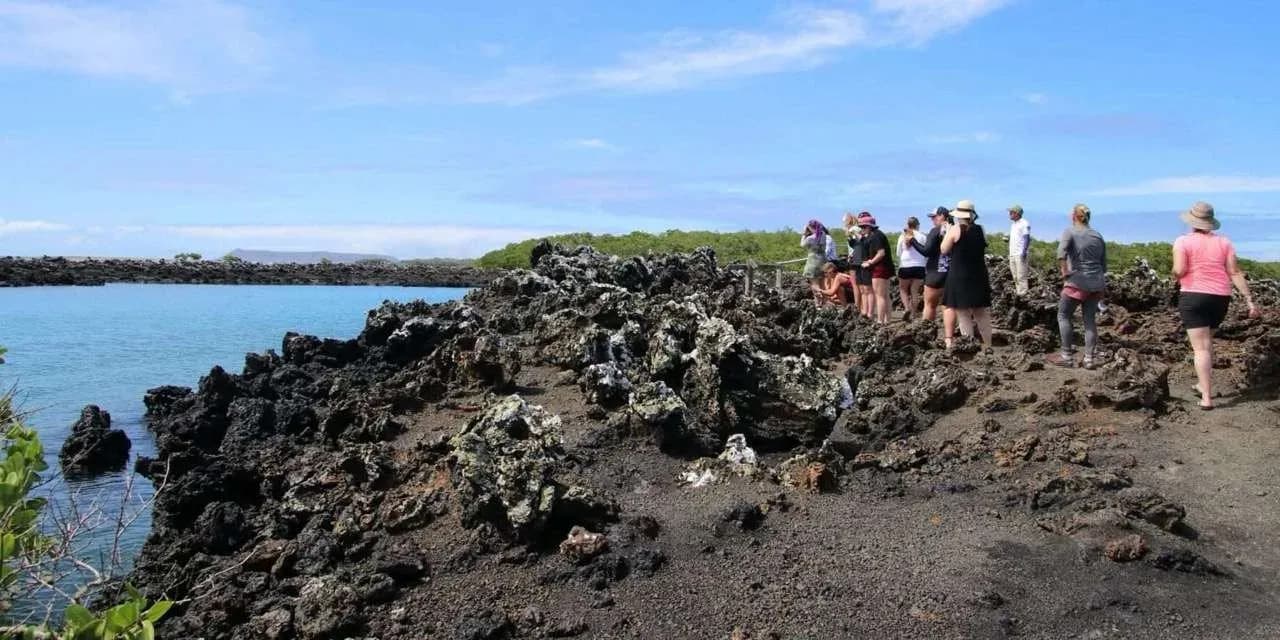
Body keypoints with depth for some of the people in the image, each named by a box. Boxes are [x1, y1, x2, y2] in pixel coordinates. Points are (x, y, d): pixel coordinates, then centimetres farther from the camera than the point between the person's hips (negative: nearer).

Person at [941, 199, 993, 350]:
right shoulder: (980, 230, 4)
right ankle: (987, 345, 19)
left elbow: (944, 250, -2)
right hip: (979, 276, 5)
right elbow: (983, 249, 17)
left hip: (959, 277, -5)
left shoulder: (955, 229, -10)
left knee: (963, 314, 0)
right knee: (982, 313, 14)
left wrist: (946, 234, 9)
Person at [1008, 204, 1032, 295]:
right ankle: (1017, 291, 15)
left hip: (1021, 254, -9)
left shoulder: (1024, 224, -7)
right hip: (1012, 254, 9)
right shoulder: (1013, 224, 20)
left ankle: (1022, 293, -8)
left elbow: (1027, 238, -12)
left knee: (1021, 276, -10)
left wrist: (1024, 251, -21)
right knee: (1015, 276, 10)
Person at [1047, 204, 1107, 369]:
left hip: (1077, 282, -6)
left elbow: (1061, 252, -23)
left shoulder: (1070, 231, -3)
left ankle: (1067, 356, 4)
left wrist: (1064, 271, -14)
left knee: (1064, 316, 5)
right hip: (1096, 284, 6)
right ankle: (1089, 359, 9)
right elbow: (1104, 264, 16)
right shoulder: (1098, 236, 13)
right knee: (1090, 320, 9)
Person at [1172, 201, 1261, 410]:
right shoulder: (1224, 242, 6)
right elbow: (1235, 273, 0)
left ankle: (1207, 398, -9)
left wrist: (1176, 275, 6)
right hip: (1220, 298, 5)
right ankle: (1205, 385, 31)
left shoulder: (1183, 241, -6)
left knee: (1201, 348, -4)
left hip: (1193, 297, -4)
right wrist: (1249, 300, 0)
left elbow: (1179, 271, -17)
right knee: (1205, 340, 25)